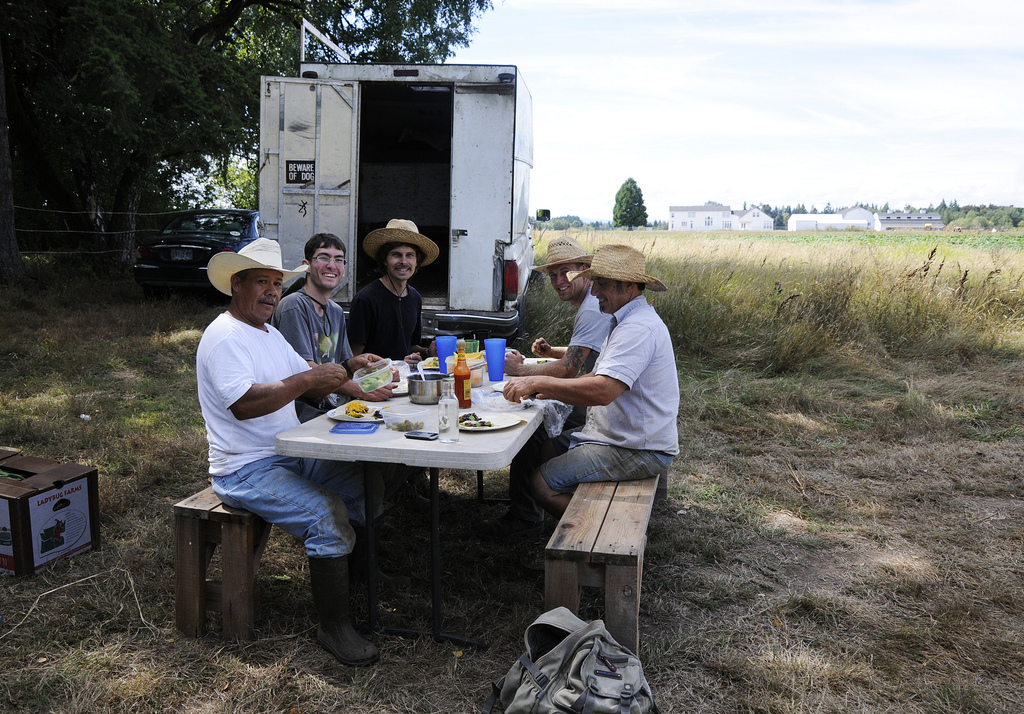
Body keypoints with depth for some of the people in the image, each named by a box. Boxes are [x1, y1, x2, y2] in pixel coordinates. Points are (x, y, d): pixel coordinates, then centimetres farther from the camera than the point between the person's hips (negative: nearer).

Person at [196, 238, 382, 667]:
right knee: (327, 514, -27)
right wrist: (309, 378, -25)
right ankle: (333, 627, -12)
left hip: (291, 457, 10)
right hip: (246, 470, -9)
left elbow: (310, 386, 15)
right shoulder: (224, 335, -13)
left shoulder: (270, 334, 18)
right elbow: (244, 404, -27)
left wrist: (347, 369, -3)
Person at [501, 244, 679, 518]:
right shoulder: (629, 321, 14)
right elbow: (600, 377, 18)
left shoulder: (639, 328, -22)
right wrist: (549, 390, 3)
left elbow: (603, 391, -34)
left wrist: (539, 382, -28)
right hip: (624, 439, 11)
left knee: (540, 482, -16)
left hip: (639, 452, -11)